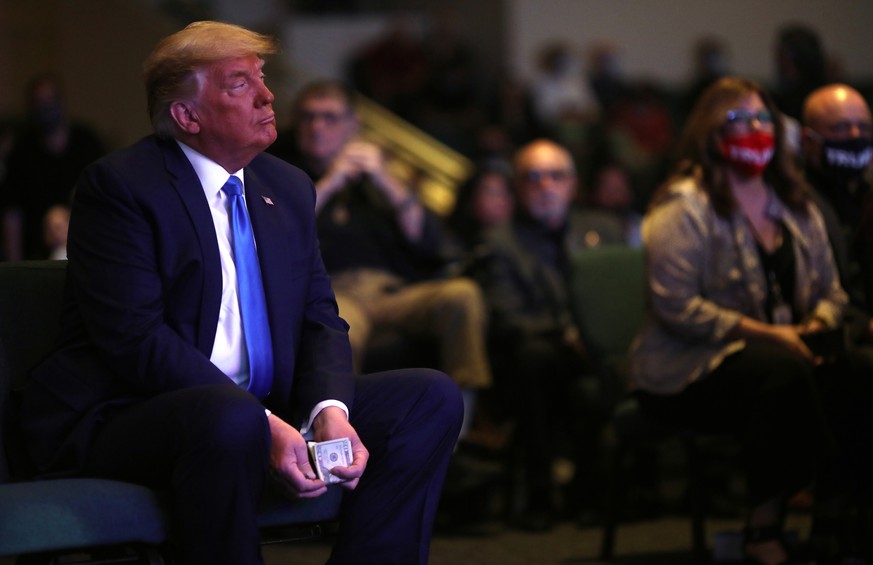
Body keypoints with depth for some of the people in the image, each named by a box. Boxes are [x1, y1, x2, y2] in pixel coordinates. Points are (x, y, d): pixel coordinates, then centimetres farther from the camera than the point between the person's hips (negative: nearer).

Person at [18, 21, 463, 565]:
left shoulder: (289, 188, 14)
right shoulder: (118, 185, -9)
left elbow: (320, 319, 11)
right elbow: (137, 338, -19)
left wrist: (329, 410, -12)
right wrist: (263, 424, -27)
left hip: (264, 413, 7)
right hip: (121, 417, -7)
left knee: (432, 397, -5)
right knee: (231, 419, -39)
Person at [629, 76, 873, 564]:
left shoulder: (797, 207, 17)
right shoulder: (684, 206, -7)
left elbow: (831, 291, 21)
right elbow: (676, 307, -16)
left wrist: (817, 326, -4)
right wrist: (766, 333, -19)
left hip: (786, 350, 6)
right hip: (690, 371, -6)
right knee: (786, 374, -38)